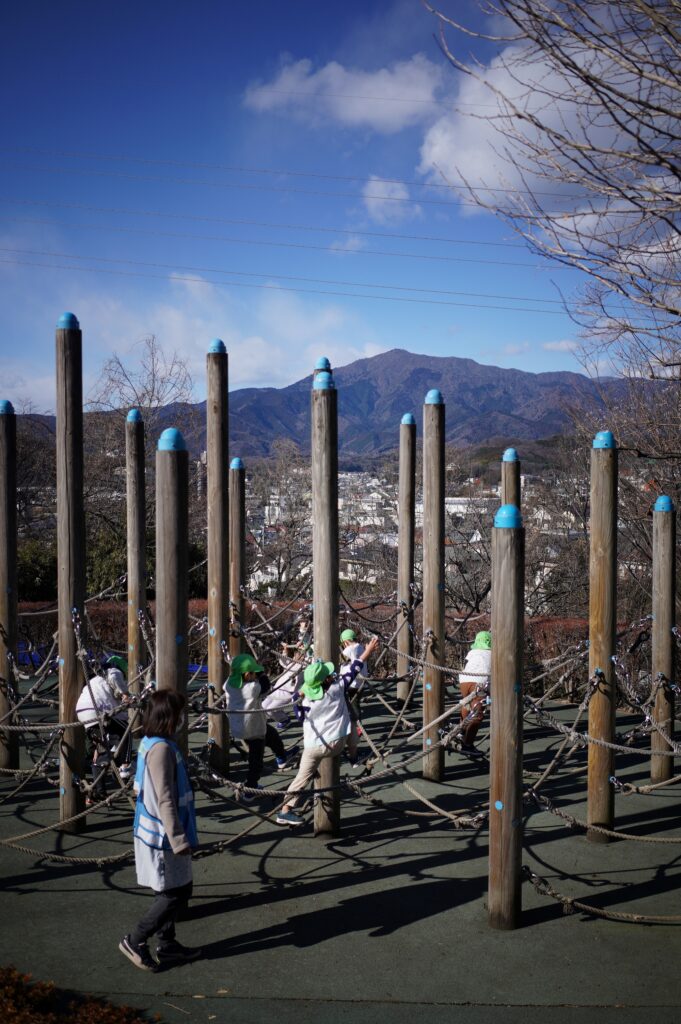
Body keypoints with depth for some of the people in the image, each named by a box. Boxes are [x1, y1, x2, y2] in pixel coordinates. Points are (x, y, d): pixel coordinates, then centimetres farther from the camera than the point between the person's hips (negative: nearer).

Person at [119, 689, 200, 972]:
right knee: (175, 893, 1)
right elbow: (165, 800, -25)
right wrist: (179, 840, -21)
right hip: (164, 835, -10)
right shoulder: (161, 748, -24)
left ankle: (167, 946, 29)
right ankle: (135, 941, 11)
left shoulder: (149, 743, 6)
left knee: (172, 892, 19)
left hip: (156, 832, 10)